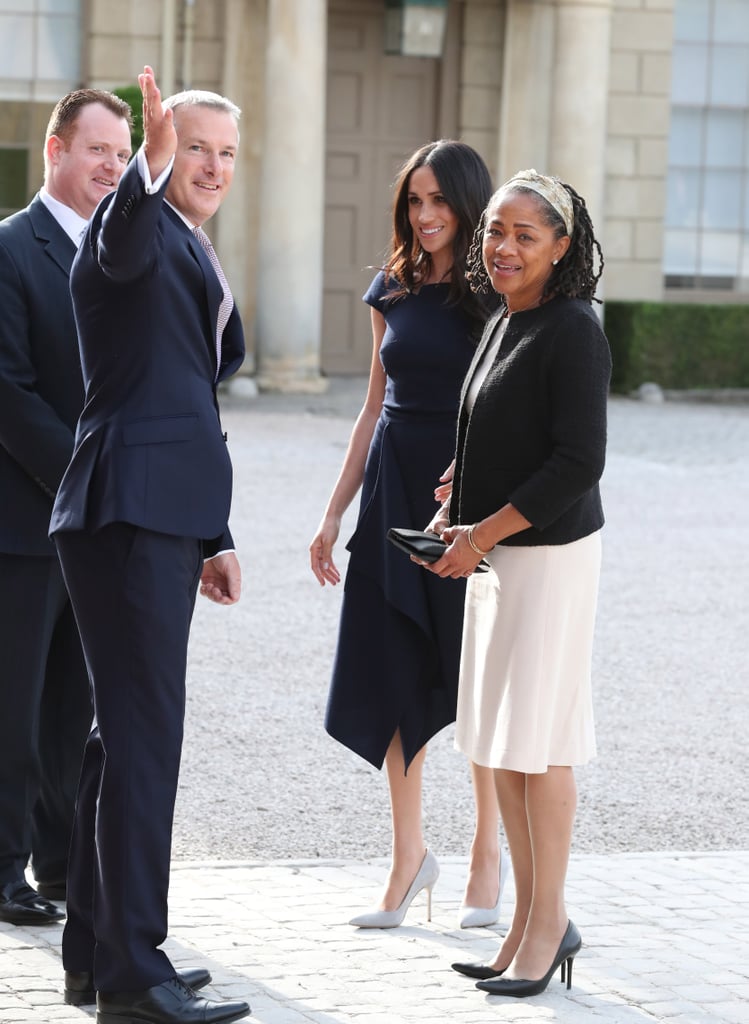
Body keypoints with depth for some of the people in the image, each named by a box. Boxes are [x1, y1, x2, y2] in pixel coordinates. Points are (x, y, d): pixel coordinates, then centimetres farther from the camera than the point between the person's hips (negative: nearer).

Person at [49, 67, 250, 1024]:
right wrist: (152, 163, -54)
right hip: (127, 516, -10)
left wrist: (213, 534, 27)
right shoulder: (139, 229, -7)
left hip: (161, 521, 10)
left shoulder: (195, 258, 23)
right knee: (145, 736, -12)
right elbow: (122, 243, -34)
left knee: (125, 734, 14)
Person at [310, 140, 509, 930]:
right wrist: (334, 512, 14)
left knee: (474, 675, 4)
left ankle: (487, 851, 18)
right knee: (391, 678, 4)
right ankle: (409, 855, 15)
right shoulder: (393, 291, 9)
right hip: (393, 492, 5)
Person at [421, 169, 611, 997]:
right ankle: (528, 924, 19)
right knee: (499, 743, 11)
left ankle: (548, 925, 7)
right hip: (493, 554, 9)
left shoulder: (572, 333, -15)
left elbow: (578, 463, -20)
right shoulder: (503, 324, 12)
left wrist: (483, 534, -16)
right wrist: (453, 518, 6)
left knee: (537, 745, -4)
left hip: (548, 554, -9)